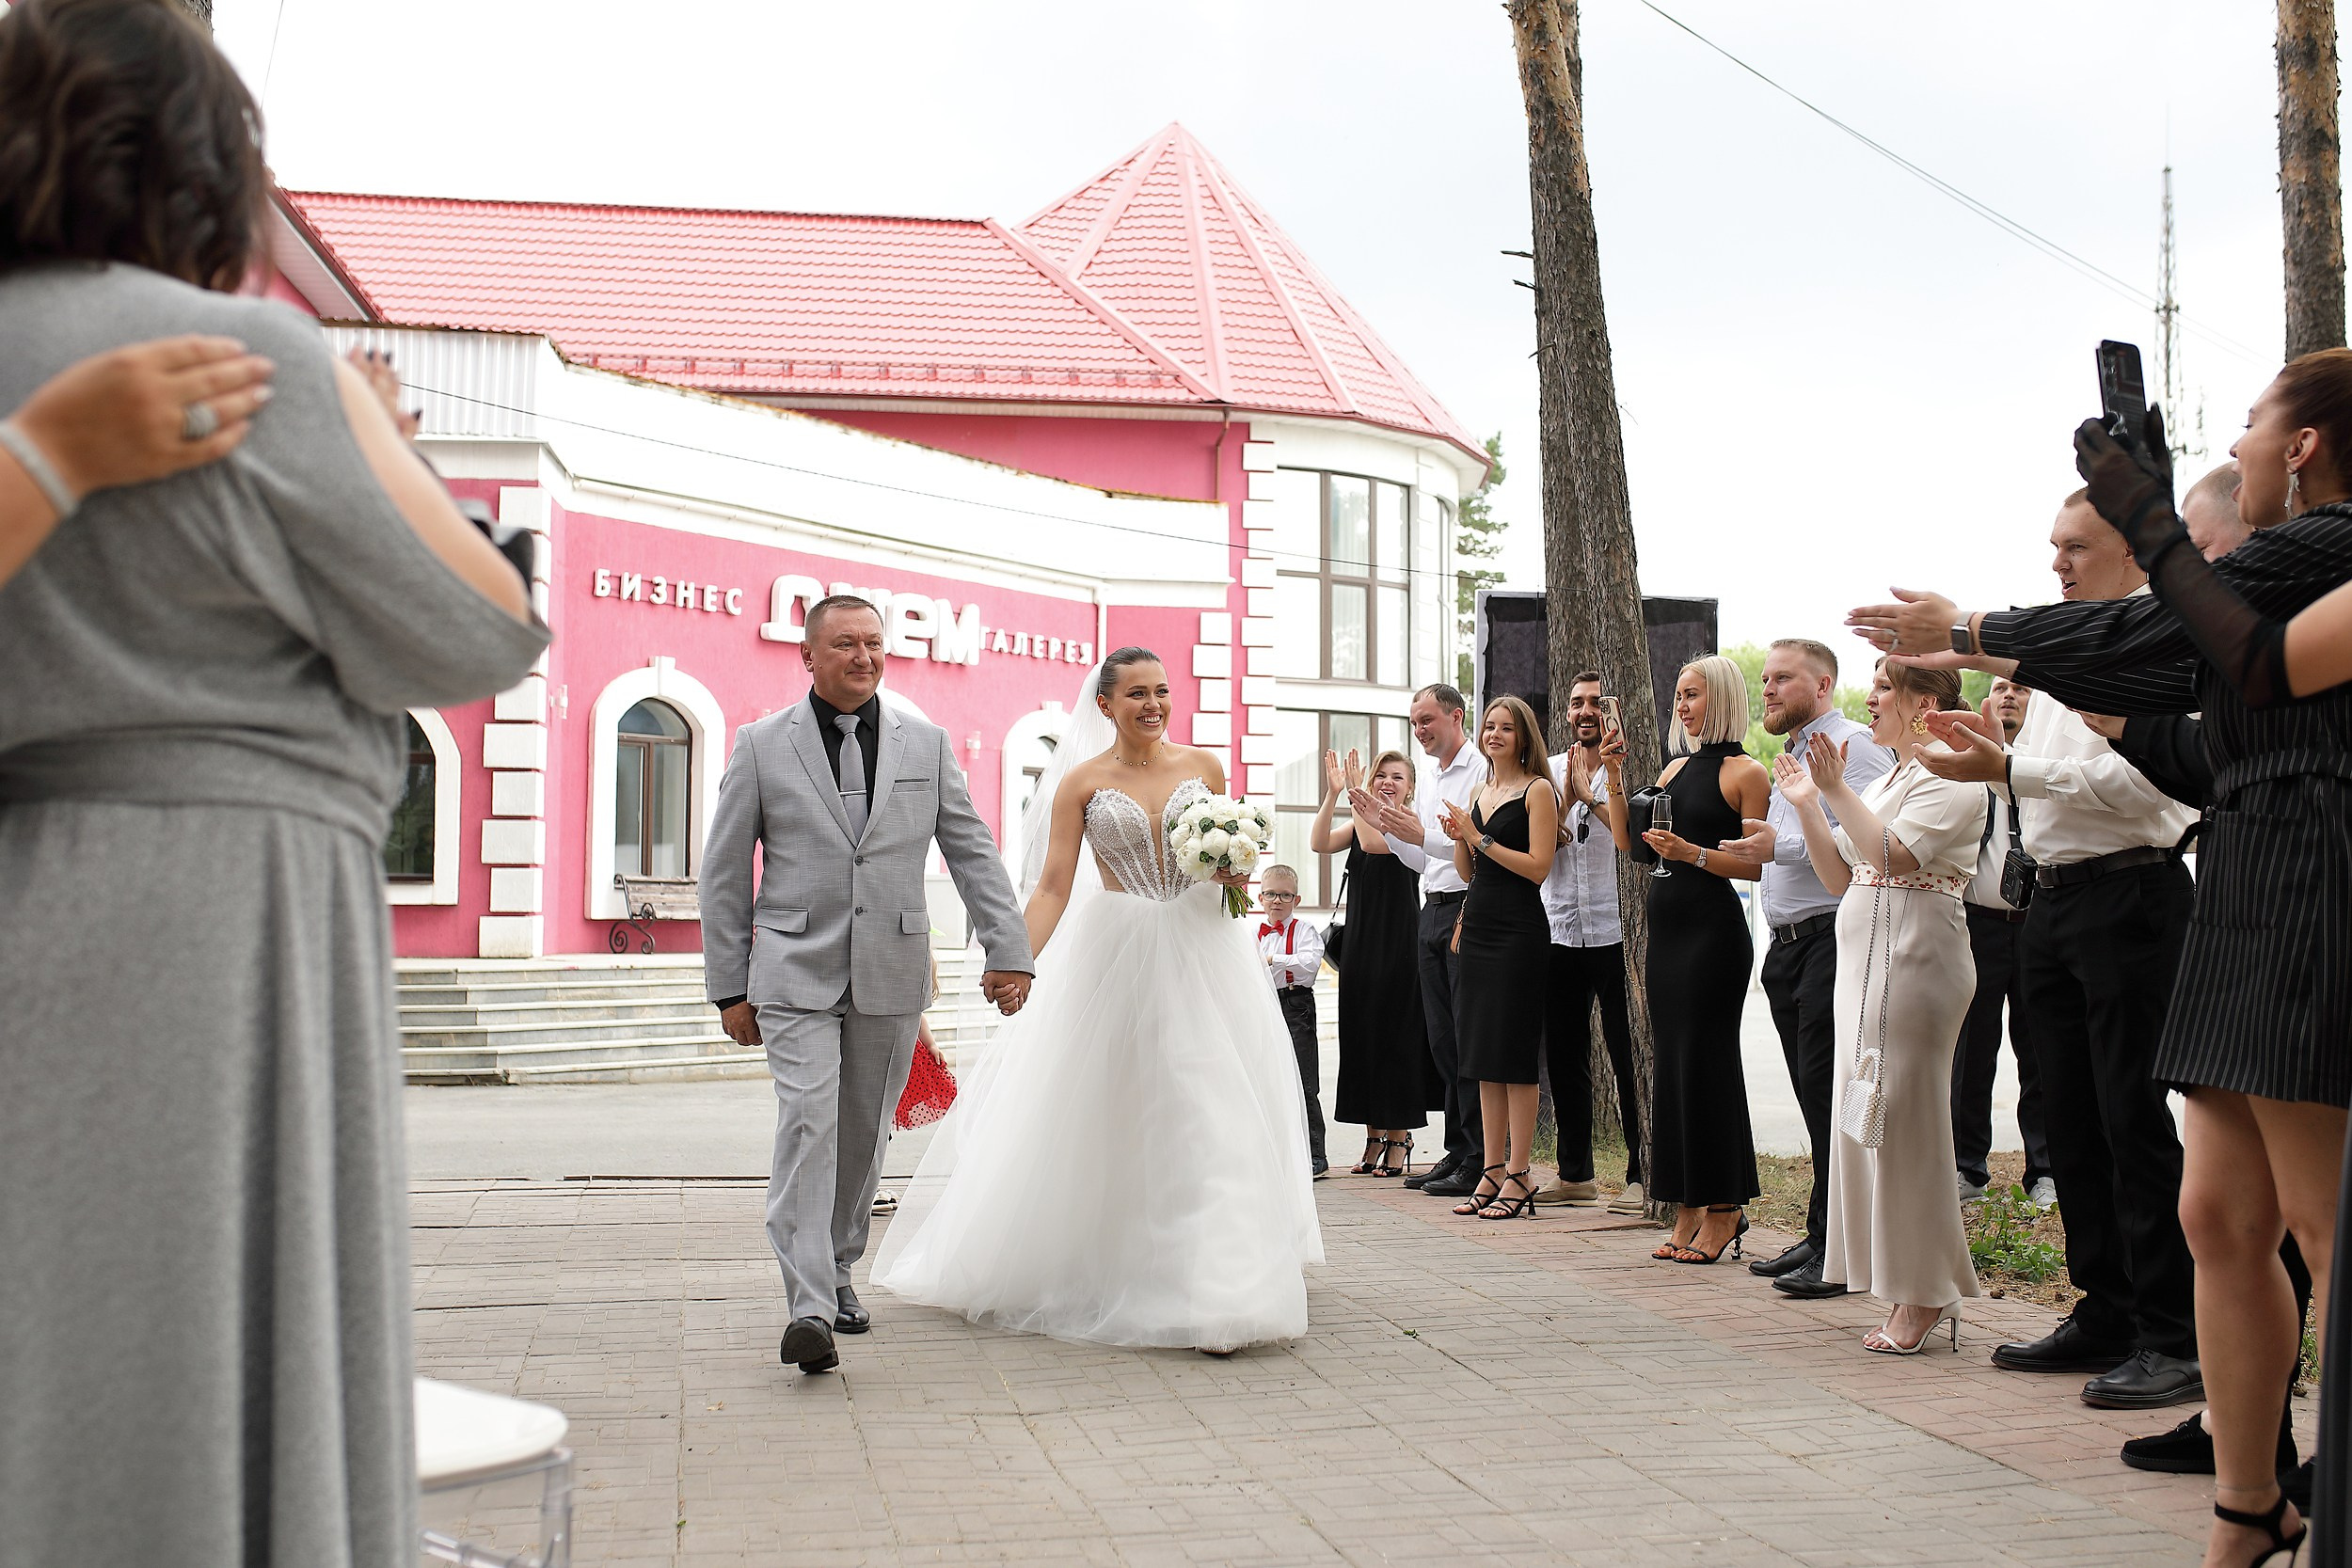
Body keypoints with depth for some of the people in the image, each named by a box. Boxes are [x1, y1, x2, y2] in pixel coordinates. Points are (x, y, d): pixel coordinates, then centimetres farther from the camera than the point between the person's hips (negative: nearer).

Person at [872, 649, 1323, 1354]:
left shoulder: (1204, 766, 7)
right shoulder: (1082, 782, 0)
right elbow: (1053, 885, -5)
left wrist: (1236, 873, -4)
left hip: (1204, 950, 1)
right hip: (1116, 957, -1)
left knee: (1212, 1115, -2)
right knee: (1105, 1119, 7)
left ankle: (1216, 1294, 2)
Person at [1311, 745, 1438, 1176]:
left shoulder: (1412, 825, -4)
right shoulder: (1359, 822, 12)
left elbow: (1374, 842, -22)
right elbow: (1319, 844, -5)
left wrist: (1358, 793, -17)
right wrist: (1333, 794, -13)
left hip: (1400, 944, -6)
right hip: (1360, 943, 6)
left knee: (1397, 1035, -3)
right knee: (1362, 1035, 7)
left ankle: (1399, 1140, 4)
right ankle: (1374, 1138, 15)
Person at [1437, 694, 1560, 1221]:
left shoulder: (1538, 790, -5)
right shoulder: (1480, 793, 16)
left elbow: (1538, 867, -13)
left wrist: (1481, 839, -14)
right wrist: (1459, 839, -1)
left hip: (1519, 930, -8)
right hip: (1478, 927, 8)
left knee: (1514, 1055, -6)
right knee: (1484, 1057, 8)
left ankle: (1519, 1176, -1)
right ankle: (1492, 1171, 13)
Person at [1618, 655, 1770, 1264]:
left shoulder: (1746, 772, -6)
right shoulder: (1675, 768, 16)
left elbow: (1759, 865, -11)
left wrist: (1694, 853, -21)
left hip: (1714, 928, -8)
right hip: (1667, 926, 8)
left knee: (1704, 1060, -6)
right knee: (1672, 1062, 8)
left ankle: (1723, 1210, 3)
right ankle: (1689, 1211, 14)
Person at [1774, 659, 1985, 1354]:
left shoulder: (1947, 776, -8)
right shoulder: (1886, 781, 21)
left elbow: (1891, 855, -21)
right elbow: (1841, 878, 17)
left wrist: (1837, 791, -17)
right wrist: (1807, 804, 10)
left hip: (1913, 958, -10)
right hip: (1864, 959, 10)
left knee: (1903, 1119, -8)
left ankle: (1923, 1296, -1)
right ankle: (1914, 1288, 14)